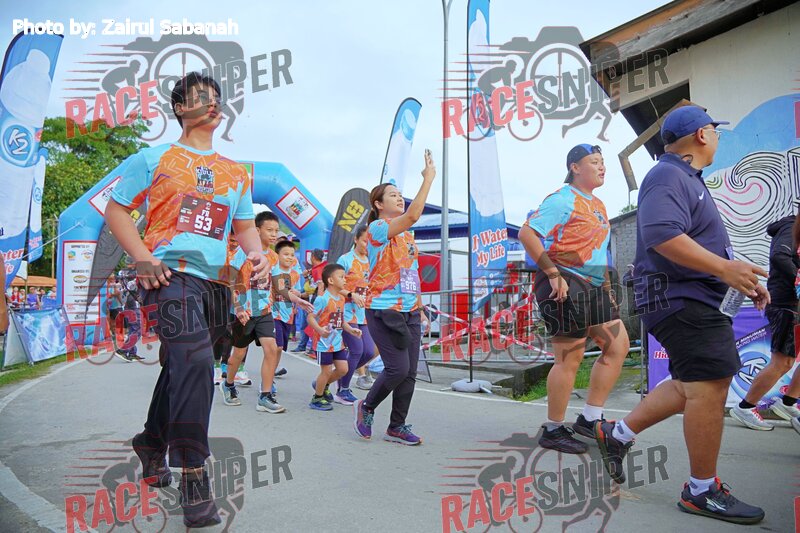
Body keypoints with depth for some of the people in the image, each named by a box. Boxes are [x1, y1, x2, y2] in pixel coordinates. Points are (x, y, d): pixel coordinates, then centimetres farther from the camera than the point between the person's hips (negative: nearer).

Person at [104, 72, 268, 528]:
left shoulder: (236, 173, 20)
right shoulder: (154, 159, 8)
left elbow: (246, 226, 20)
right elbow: (116, 209, 7)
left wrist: (256, 254, -3)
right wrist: (143, 257, -8)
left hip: (217, 282, 6)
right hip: (172, 274, -5)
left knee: (182, 367, 16)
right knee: (195, 361, -23)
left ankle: (152, 444, 40)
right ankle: (193, 480, -15)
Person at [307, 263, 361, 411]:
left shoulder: (341, 298, 10)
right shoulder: (323, 299, -17)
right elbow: (310, 317, -19)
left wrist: (351, 330, 3)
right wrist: (320, 330, -33)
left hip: (337, 341, 8)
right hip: (324, 342, -8)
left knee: (343, 369, 9)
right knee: (327, 371, 1)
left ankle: (322, 385, 34)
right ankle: (317, 399, 21)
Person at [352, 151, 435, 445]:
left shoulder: (407, 235, 17)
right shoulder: (376, 228, -8)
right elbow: (413, 214, -24)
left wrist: (419, 309, 18)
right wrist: (428, 178, -19)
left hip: (409, 312, 8)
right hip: (384, 310, -8)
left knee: (410, 371, 5)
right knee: (398, 368, -11)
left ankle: (397, 427, 18)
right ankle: (366, 406, 16)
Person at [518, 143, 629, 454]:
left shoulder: (598, 205, 19)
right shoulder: (563, 199, -10)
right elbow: (526, 234, -20)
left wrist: (605, 284, 20)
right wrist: (553, 274, -23)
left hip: (593, 287, 10)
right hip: (565, 286, -10)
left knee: (618, 345, 9)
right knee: (570, 358, -5)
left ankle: (590, 419, 17)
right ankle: (553, 431, 10)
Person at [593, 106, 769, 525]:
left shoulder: (686, 178, 22)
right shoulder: (669, 176, -13)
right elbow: (662, 235, -30)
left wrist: (743, 279, 21)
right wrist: (724, 268, -29)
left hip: (697, 299, 11)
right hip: (681, 298, -11)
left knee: (694, 385, 15)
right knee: (708, 387, -6)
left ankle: (618, 434, 22)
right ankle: (702, 491, 7)